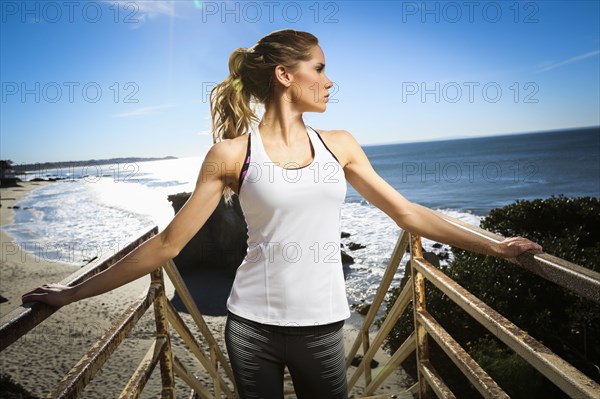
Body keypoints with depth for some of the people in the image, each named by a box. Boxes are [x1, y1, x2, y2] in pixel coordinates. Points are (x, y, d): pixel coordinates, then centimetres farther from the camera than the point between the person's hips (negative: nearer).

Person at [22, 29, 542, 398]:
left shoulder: (338, 145, 3)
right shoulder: (233, 152, -7)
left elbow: (407, 213, 7)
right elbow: (168, 242, -5)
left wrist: (494, 246, 9)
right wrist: (74, 293, -3)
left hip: (322, 326, 3)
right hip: (253, 325, -2)